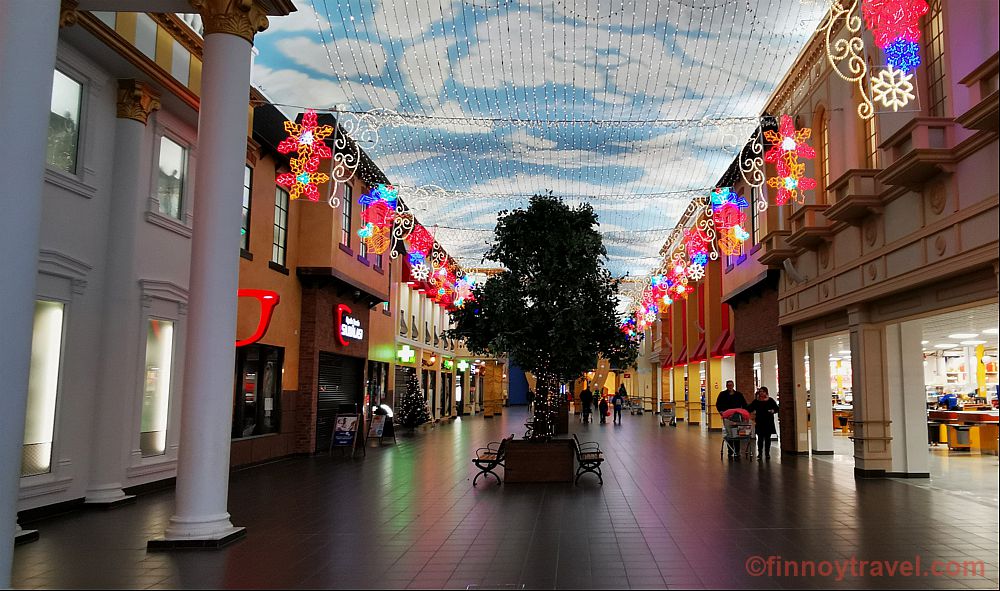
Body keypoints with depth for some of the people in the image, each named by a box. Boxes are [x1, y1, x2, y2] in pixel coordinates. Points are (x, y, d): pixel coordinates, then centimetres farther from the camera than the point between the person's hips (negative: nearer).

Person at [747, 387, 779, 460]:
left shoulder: (770, 400, 3)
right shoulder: (756, 401, 6)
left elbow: (776, 408, 3)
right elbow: (749, 408, 4)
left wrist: (773, 411, -17)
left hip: (769, 422, -1)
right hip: (759, 422, 1)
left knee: (767, 438, 6)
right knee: (760, 438, 2)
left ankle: (767, 453, 14)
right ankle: (760, 453, 9)